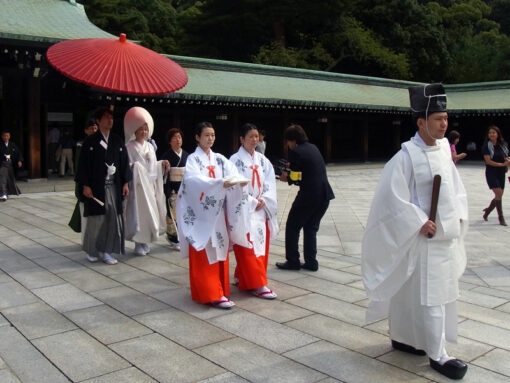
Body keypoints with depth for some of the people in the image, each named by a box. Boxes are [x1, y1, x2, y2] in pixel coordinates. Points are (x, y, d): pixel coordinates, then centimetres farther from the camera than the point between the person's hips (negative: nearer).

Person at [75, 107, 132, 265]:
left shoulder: (118, 141, 9)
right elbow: (84, 164, -3)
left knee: (113, 218, 0)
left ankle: (106, 251, 10)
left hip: (114, 186, 3)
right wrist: (85, 186, -9)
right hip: (96, 186, -3)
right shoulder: (90, 141, -2)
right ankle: (91, 251, 20)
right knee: (96, 219, 3)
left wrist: (125, 183, 4)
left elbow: (124, 163, 10)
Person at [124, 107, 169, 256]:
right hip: (137, 185, -6)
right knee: (138, 212, -7)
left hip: (150, 184, 6)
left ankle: (145, 242, 16)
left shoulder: (149, 146, 15)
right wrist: (133, 167, -27)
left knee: (150, 212, 6)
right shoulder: (129, 147, -3)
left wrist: (162, 164, 2)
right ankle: (139, 243, 1)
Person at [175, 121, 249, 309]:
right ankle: (211, 294, -2)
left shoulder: (219, 159, 13)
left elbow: (233, 173, -3)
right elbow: (194, 179, -21)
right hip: (200, 212, -5)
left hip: (218, 211, 5)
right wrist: (220, 183, -34)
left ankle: (218, 289, 19)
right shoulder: (193, 159, -2)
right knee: (204, 253, -4)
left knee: (219, 250, 8)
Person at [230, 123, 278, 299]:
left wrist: (264, 200, -7)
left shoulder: (262, 160, 10)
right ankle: (257, 284, -3)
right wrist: (253, 202, -12)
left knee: (261, 244, 9)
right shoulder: (235, 160, -7)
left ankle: (241, 278, 23)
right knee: (248, 247, -6)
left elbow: (270, 183, 8)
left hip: (261, 210, 6)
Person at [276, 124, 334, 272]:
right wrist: (292, 166, 20)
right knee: (311, 228, 18)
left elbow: (295, 178, -11)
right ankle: (311, 262, 19)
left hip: (308, 196, -7)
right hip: (325, 195, 7)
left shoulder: (295, 152, -10)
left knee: (292, 227, 10)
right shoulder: (313, 148, 12)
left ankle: (292, 261, 15)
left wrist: (286, 178, 9)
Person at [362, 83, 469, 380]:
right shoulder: (407, 156, -16)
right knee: (430, 295, 0)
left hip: (448, 234, 7)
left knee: (413, 289, 17)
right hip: (424, 237, -7)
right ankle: (437, 354, 12)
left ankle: (402, 336, 32)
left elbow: (456, 186, 17)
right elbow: (393, 195, -18)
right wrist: (420, 223, -19)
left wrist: (459, 215, 6)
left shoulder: (444, 149, 6)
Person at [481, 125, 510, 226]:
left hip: (501, 173, 6)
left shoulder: (502, 145, 9)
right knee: (499, 194, -13)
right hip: (491, 173, -6)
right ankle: (501, 218, -2)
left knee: (499, 196, 9)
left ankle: (487, 211, 31)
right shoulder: (487, 146, -7)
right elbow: (488, 161, -14)